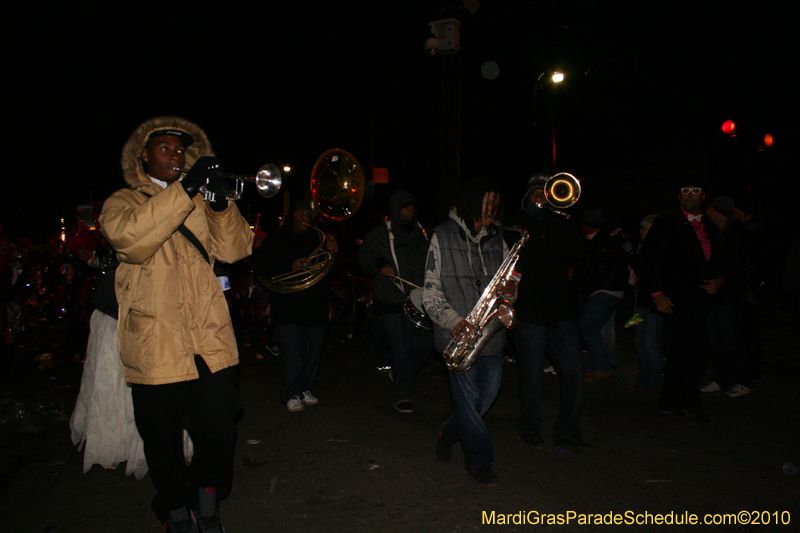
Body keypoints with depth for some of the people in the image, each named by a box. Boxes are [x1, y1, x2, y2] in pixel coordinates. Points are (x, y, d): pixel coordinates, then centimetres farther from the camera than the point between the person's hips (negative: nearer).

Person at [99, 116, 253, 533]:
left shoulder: (199, 202, 17)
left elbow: (234, 250, 3)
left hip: (210, 344, 3)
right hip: (157, 349, -2)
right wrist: (185, 189, -23)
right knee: (164, 444, 9)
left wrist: (220, 203, -13)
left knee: (218, 436, 6)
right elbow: (129, 240, -19)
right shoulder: (123, 202, 5)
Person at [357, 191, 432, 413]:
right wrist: (380, 265, -17)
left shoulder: (421, 232, 12)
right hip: (394, 304, -5)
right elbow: (362, 258, 1)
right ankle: (401, 396, 15)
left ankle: (400, 376, 36)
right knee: (401, 349, -2)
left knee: (425, 345, 7)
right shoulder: (381, 234, -3)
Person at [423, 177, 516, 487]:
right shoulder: (443, 237, -2)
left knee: (489, 391, 9)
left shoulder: (497, 240, 12)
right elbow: (431, 291, -5)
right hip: (459, 333, -5)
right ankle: (479, 461, 17)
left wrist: (510, 290, -7)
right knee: (468, 396, -2)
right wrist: (453, 320, -19)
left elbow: (507, 281, 18)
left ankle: (448, 431, 35)